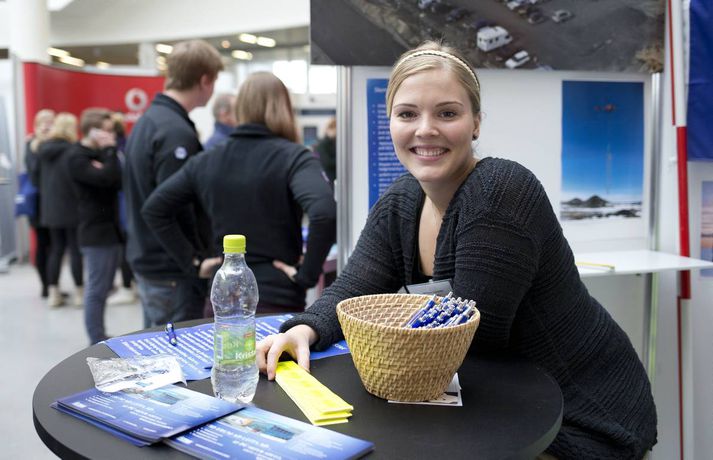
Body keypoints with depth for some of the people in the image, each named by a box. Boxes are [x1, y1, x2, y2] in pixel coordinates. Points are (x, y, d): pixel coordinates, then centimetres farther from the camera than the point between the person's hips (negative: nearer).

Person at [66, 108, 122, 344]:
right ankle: (97, 343, 3)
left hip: (110, 228, 9)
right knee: (96, 290, -4)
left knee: (103, 289, 14)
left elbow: (119, 181, 4)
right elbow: (106, 178, -25)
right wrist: (110, 150, -14)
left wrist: (110, 152, -10)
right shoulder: (76, 156, -10)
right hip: (96, 232, -9)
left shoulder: (100, 153, 16)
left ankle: (102, 340, 22)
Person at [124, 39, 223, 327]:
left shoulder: (147, 121, 11)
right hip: (172, 273, -10)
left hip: (144, 261, 10)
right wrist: (199, 264, -14)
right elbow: (177, 211, -23)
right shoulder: (176, 133, -20)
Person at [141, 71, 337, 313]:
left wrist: (190, 258, 7)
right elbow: (324, 213, -26)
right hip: (278, 303, -4)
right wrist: (307, 275, -14)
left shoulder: (206, 161, 5)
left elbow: (153, 208, 8)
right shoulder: (294, 157, -9)